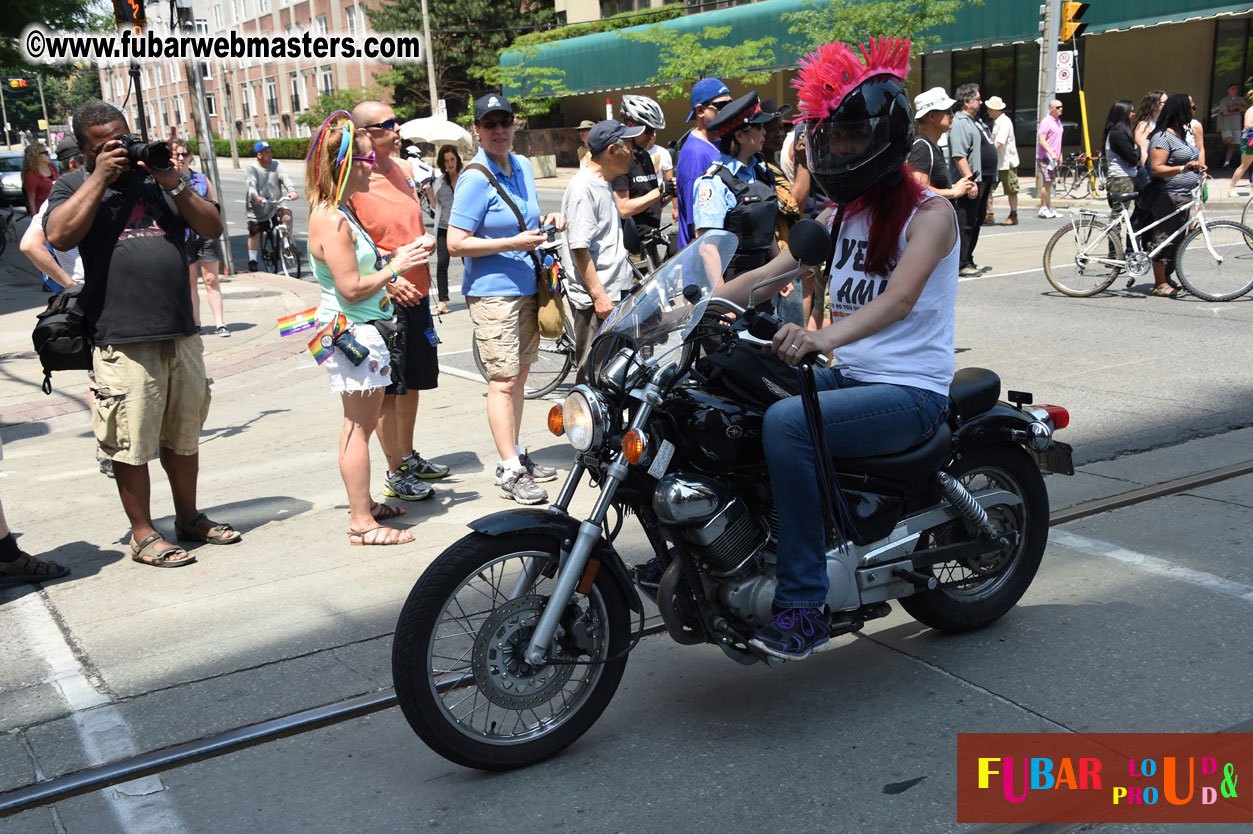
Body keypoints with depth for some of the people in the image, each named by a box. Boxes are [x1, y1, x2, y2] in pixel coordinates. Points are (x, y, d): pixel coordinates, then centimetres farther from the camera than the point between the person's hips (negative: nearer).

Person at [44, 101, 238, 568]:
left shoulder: (157, 176, 16)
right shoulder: (74, 187, 6)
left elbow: (212, 229, 9)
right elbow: (59, 236, -14)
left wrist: (174, 184, -4)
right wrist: (100, 178, -9)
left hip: (181, 335, 4)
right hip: (122, 341, -4)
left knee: (183, 437, 14)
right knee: (131, 445, -1)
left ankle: (189, 517, 29)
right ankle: (143, 534, 12)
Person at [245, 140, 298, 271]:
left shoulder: (276, 165, 1)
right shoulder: (251, 169, -6)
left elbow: (285, 178, -15)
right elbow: (251, 185, -23)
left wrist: (292, 191, -35)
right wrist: (255, 197, -44)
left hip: (276, 204, 1)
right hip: (258, 207, -1)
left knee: (287, 215, -29)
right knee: (254, 233, 8)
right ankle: (252, 260, 25)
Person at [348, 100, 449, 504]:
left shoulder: (404, 169, 10)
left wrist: (428, 240, 7)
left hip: (417, 292, 8)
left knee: (414, 381, 18)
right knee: (388, 390, 1)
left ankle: (408, 456, 35)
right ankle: (395, 472, 13)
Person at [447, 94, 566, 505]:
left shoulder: (523, 166, 10)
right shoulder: (475, 179, -14)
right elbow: (455, 243, -18)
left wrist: (547, 221, 4)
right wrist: (512, 244, -22)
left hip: (527, 287, 8)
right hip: (493, 291, -8)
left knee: (519, 376, 14)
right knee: (503, 382, -7)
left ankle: (514, 456, 25)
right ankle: (511, 472, -2)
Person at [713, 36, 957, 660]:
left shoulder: (929, 213, -9)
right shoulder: (841, 215, 13)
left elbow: (899, 298, -28)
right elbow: (770, 273, 6)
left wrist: (825, 337, -46)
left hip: (909, 392, -7)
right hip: (848, 376, 8)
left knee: (785, 421, -33)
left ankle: (803, 607, -28)